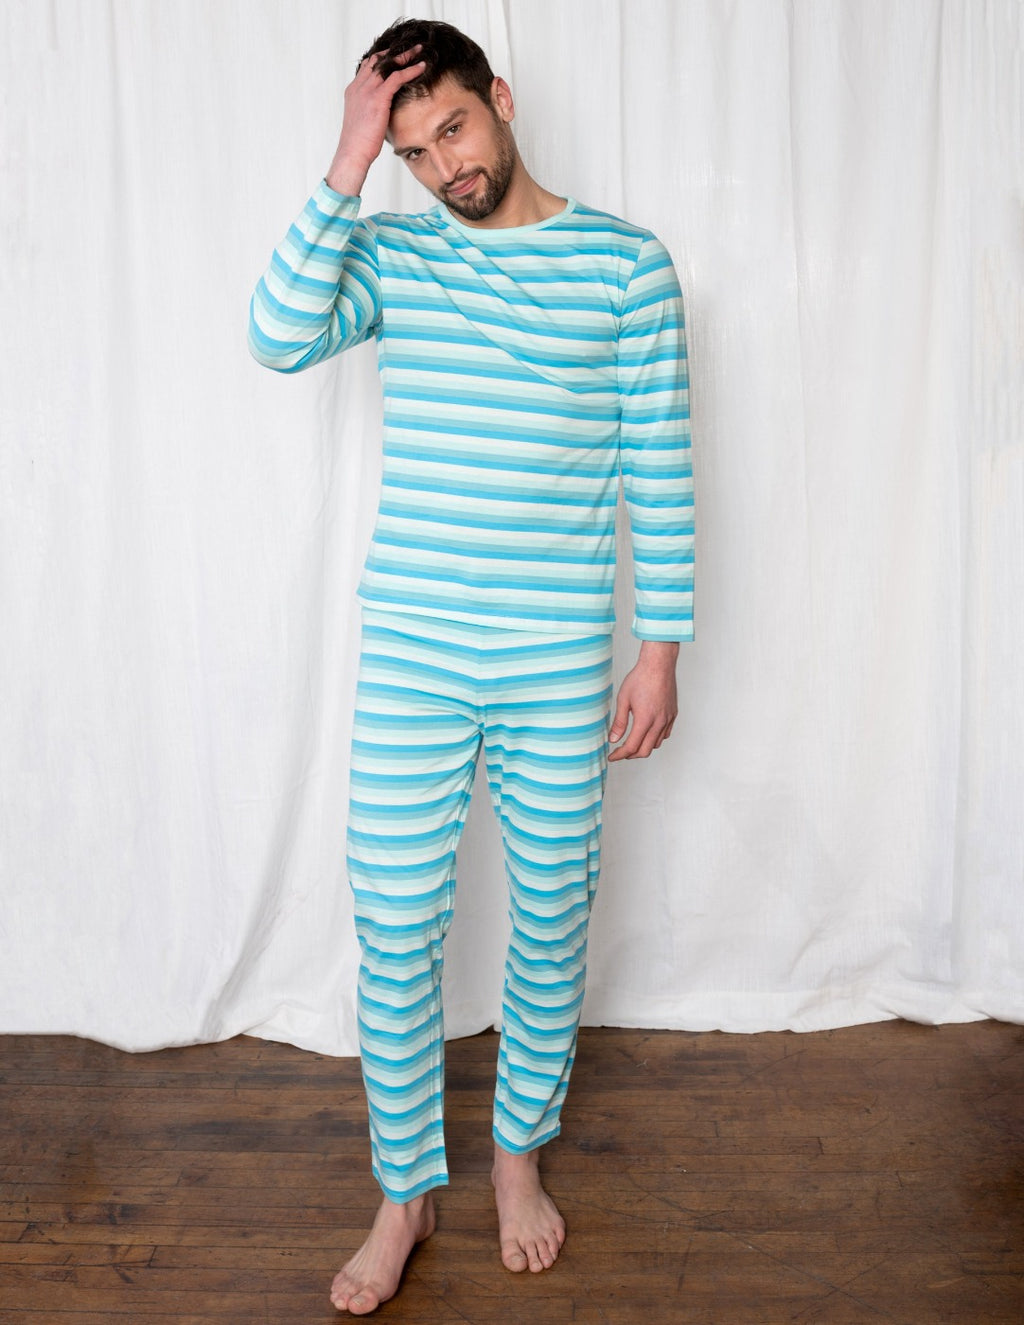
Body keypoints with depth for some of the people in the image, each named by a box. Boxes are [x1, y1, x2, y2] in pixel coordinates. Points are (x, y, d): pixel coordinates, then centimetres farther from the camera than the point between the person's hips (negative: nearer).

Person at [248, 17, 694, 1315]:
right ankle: (405, 1191, 28)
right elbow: (279, 337, -15)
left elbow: (660, 469, 1)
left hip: (560, 661, 0)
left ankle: (518, 1156, 37)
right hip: (410, 651, 1)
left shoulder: (626, 262, 1)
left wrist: (660, 647, -2)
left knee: (551, 917, 12)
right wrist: (347, 164, -13)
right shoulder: (389, 252, 6)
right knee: (394, 932, 5)